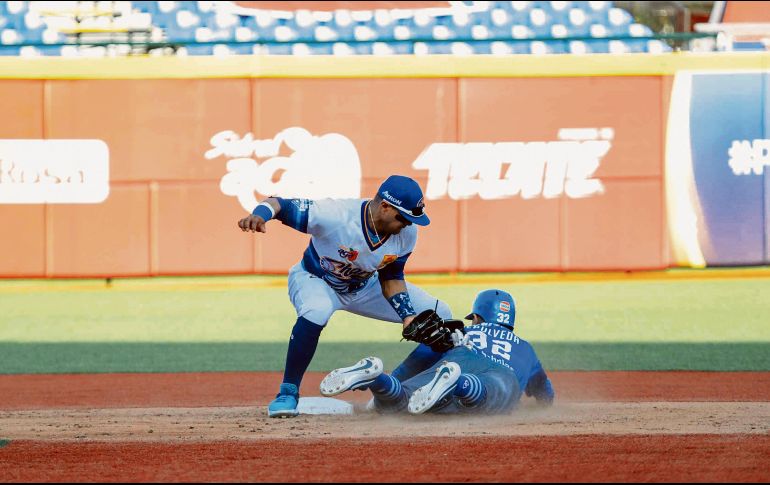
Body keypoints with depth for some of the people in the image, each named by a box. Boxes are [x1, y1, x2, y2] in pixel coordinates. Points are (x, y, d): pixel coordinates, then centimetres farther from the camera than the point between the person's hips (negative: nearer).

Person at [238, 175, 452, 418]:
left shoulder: (407, 233, -19)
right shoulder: (335, 215, -37)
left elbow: (391, 277, -5)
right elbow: (279, 204, -34)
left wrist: (408, 316, -19)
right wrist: (259, 215, -56)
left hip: (364, 287, 6)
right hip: (314, 279, -6)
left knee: (440, 316, -2)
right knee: (316, 311, -42)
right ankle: (287, 393, -25)